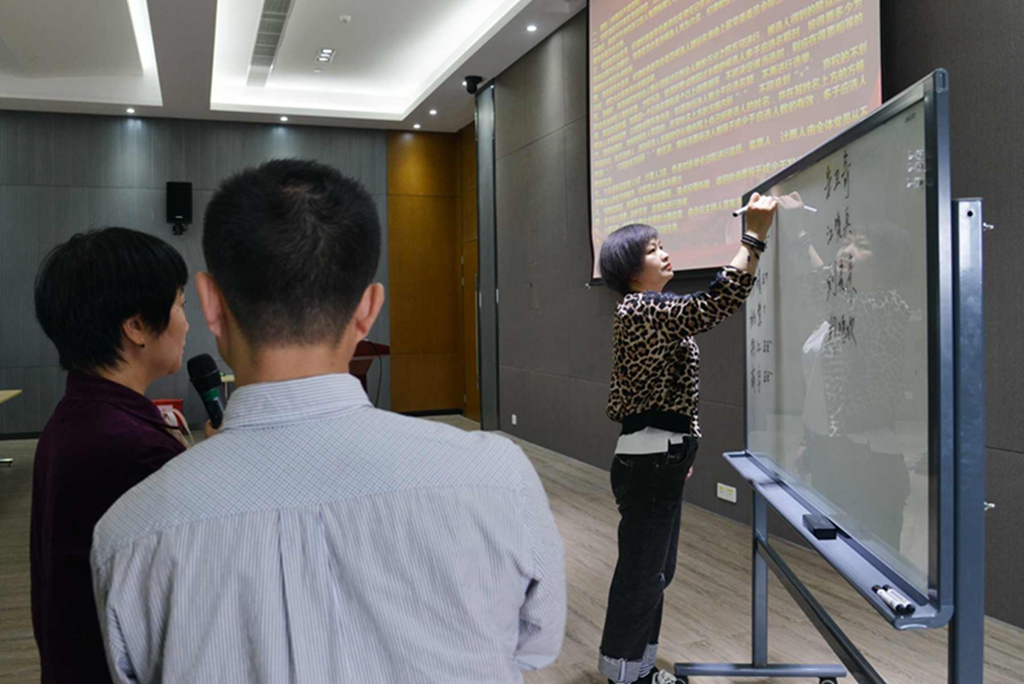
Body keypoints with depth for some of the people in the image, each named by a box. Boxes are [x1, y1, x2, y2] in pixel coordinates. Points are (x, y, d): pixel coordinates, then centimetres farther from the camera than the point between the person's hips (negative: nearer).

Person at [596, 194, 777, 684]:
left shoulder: (657, 311, 14)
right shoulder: (638, 310, -18)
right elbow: (718, 304, -29)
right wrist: (754, 235, -25)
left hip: (663, 458, 10)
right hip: (647, 462, -10)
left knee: (656, 570, 18)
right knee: (640, 571, 2)